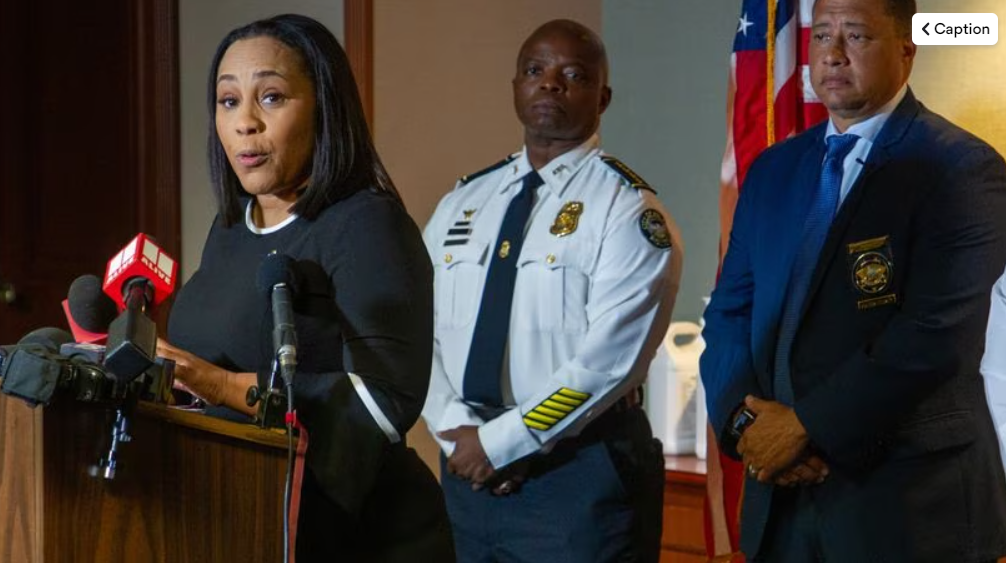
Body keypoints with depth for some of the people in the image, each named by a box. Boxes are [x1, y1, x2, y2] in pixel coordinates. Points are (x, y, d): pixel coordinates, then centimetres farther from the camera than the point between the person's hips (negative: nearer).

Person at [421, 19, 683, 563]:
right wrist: (458, 431, -9)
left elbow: (609, 357, -16)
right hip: (467, 461, 5)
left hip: (579, 472, -5)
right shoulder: (463, 203, 11)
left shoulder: (627, 209, -8)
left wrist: (500, 442, -15)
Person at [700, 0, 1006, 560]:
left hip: (910, 504, -5)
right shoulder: (774, 170, 12)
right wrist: (743, 418, -8)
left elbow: (936, 334, -18)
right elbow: (730, 311, 10)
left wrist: (806, 426, -16)